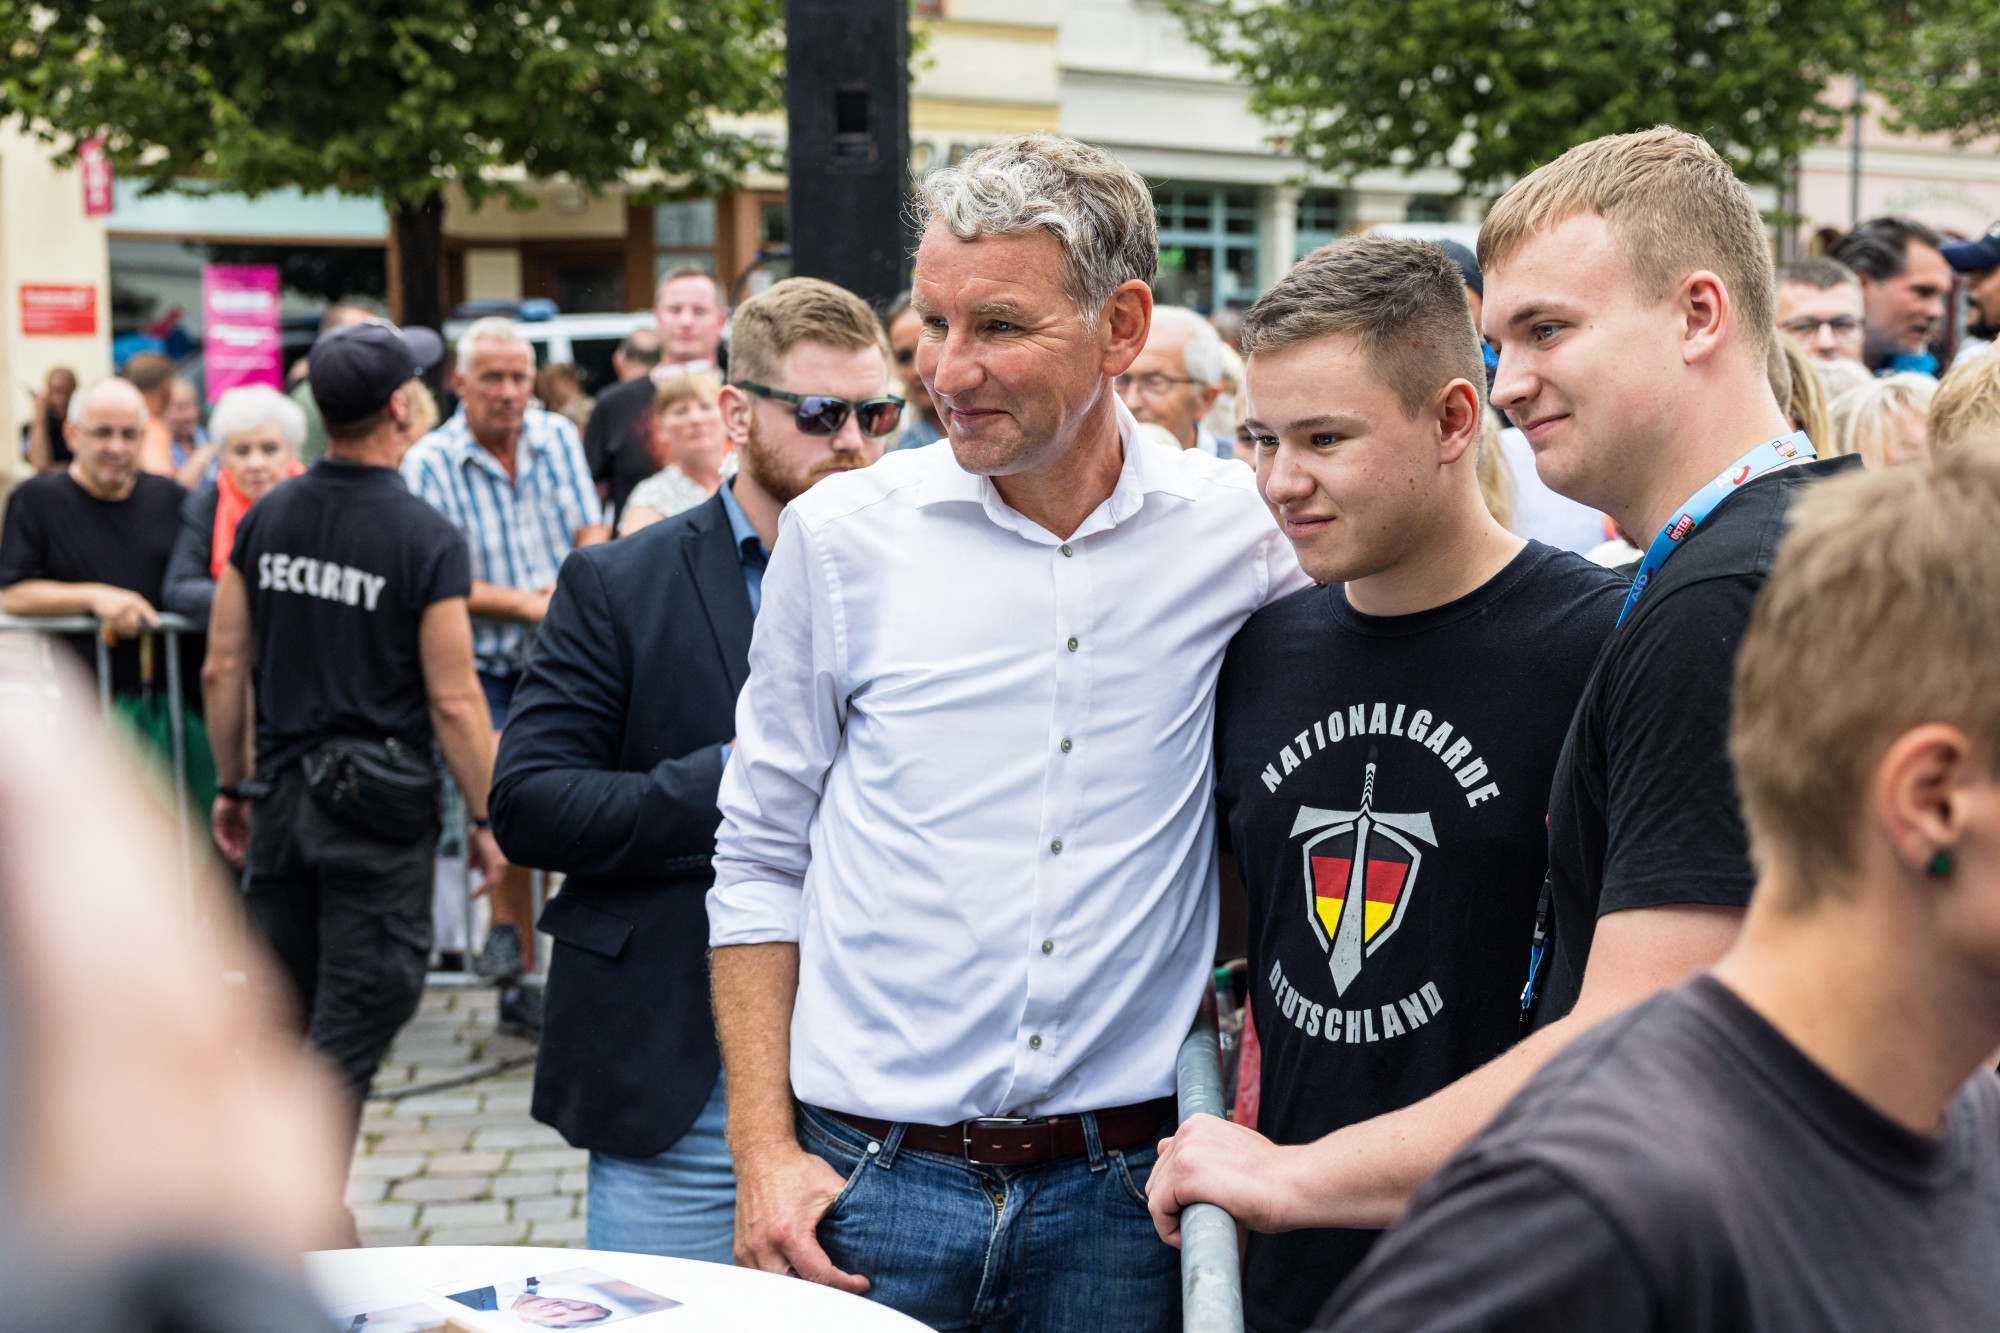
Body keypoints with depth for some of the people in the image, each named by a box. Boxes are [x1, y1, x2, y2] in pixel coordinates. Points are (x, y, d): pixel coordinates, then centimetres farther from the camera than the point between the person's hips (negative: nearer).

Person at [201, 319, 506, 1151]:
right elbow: (453, 703, -13)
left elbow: (222, 671, 6)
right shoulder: (427, 540, -13)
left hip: (280, 798, 5)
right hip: (381, 806, -5)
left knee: (283, 1019, 17)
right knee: (351, 1027, 1)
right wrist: (484, 817, -3)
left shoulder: (264, 520, 3)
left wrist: (232, 785, 17)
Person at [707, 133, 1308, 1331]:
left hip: (1117, 1194, 0)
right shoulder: (841, 534, -2)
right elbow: (761, 859, 4)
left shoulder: (1238, 534, -3)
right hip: (869, 1181, 0)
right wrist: (764, 1153, -1)